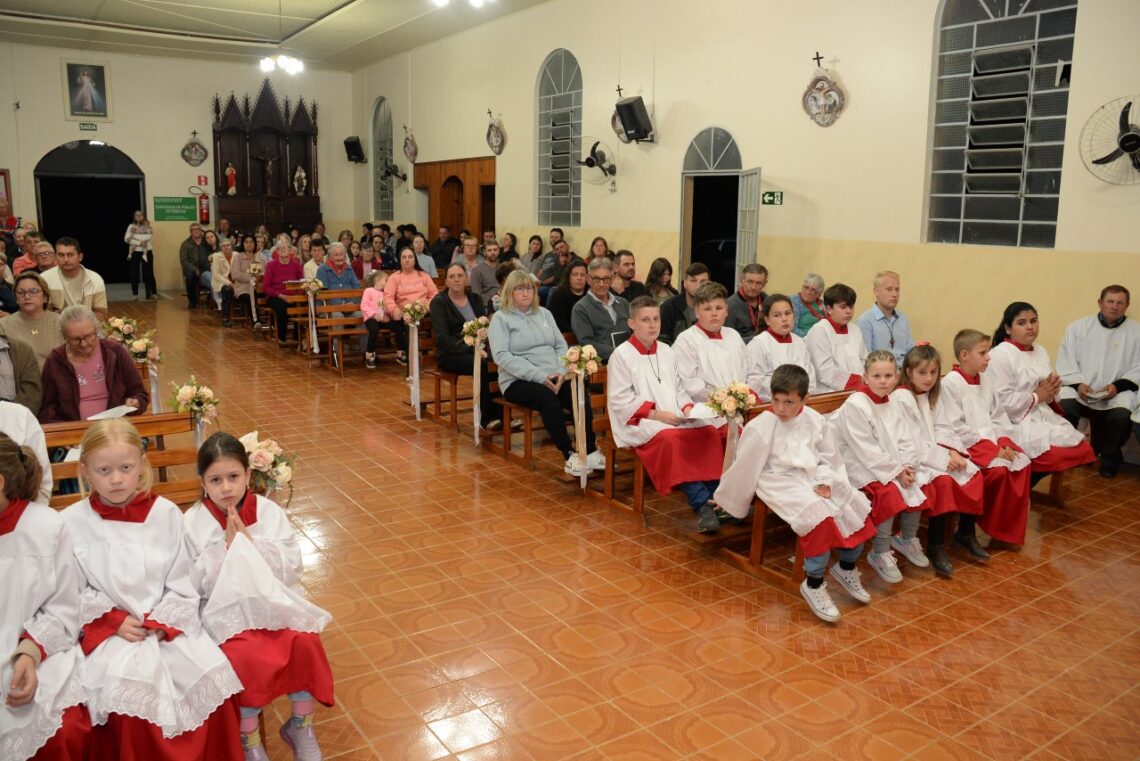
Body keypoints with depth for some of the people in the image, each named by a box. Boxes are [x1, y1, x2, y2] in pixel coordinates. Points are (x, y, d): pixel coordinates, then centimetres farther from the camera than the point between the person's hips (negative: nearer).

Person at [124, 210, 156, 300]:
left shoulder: (148, 227, 4)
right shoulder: (131, 226, 7)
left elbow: (148, 237, -14)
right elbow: (126, 239, -4)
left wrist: (134, 237, -11)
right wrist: (139, 242, -14)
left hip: (147, 253, -2)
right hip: (135, 253, 2)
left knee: (149, 273, -1)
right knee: (134, 273, 2)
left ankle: (154, 293, 5)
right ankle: (135, 294, 8)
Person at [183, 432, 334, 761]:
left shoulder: (269, 512, -2)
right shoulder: (193, 522, -4)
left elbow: (292, 570, -7)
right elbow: (194, 585, -9)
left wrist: (249, 541, -16)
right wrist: (226, 545, -18)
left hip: (273, 601, 2)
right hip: (224, 608, -2)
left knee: (305, 642, -25)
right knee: (245, 657, -30)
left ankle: (300, 724, 1)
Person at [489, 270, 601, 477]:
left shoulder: (544, 314, 19)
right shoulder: (501, 318, 1)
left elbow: (561, 346, 15)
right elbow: (501, 356, -12)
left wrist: (561, 372, -7)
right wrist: (538, 375, -20)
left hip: (553, 379, 5)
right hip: (518, 381, -5)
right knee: (548, 398, -35)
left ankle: (590, 452, -23)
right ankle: (569, 456, -29)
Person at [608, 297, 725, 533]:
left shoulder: (667, 351, 18)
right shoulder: (621, 355, 0)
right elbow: (620, 400, -7)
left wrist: (687, 407, -4)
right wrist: (655, 414, -16)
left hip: (675, 418, 6)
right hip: (640, 423, -6)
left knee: (709, 433, -23)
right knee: (670, 439, -36)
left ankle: (716, 497, -26)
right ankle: (701, 504, -36)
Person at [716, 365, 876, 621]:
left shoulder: (815, 420, 3)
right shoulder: (760, 427, -10)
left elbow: (829, 456, 10)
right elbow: (745, 466, -5)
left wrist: (826, 482, -8)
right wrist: (727, 498, 3)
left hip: (815, 478, 6)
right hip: (781, 483, -6)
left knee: (858, 508, -6)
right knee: (820, 517, -30)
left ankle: (847, 568, 20)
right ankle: (813, 584, -13)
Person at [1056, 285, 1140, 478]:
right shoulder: (1078, 327, 9)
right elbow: (1066, 362, 4)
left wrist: (1118, 386, -13)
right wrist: (1077, 383, -13)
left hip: (1118, 392, 0)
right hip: (1080, 389, 0)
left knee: (1122, 414, -30)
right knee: (1065, 405, -30)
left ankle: (1110, 460, -3)